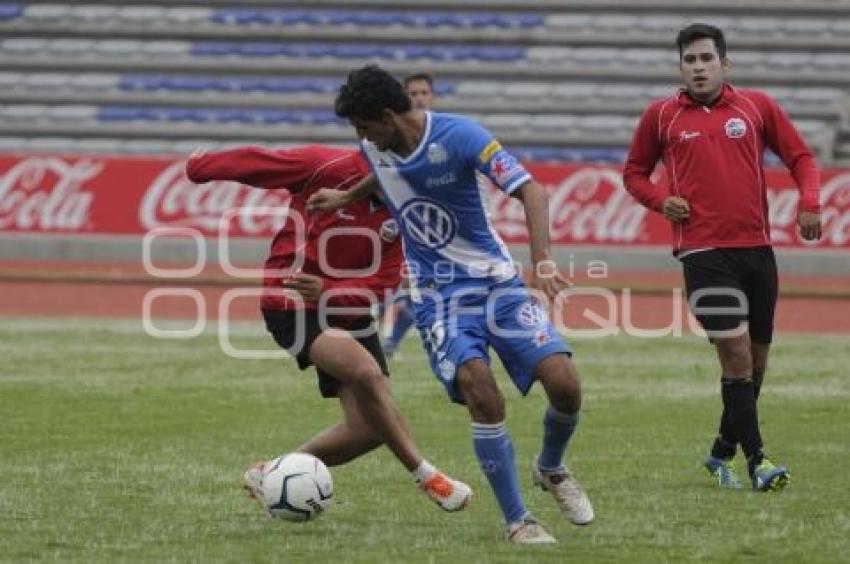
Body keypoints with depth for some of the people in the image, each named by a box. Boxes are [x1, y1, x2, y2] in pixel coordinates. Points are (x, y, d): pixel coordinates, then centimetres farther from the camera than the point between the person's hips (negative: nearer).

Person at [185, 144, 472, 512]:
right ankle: (426, 477, -19)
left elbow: (383, 280, -8)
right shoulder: (328, 167, -18)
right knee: (367, 373, -31)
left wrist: (329, 291, -25)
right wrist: (199, 167, 3)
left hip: (348, 312, 7)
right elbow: (253, 163, -9)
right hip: (292, 305, -7)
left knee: (368, 429, -1)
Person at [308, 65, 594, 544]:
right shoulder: (376, 149, 1)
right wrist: (346, 198, 31)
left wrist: (543, 261, -36)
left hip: (496, 280, -2)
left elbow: (530, 190, -24)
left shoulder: (458, 135, -17)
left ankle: (551, 470, 18)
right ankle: (517, 520, -14)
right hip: (437, 294, 2)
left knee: (565, 384, -16)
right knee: (481, 391, -25)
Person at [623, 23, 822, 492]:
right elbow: (634, 172, 17)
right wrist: (661, 201, -3)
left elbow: (800, 156, 14)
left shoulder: (756, 106, 8)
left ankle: (723, 453, 25)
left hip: (756, 247, 3)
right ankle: (756, 459, -12)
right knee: (737, 352, -15)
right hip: (703, 251, -3)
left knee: (755, 359, 8)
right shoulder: (662, 116, 6)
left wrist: (809, 202, -4)